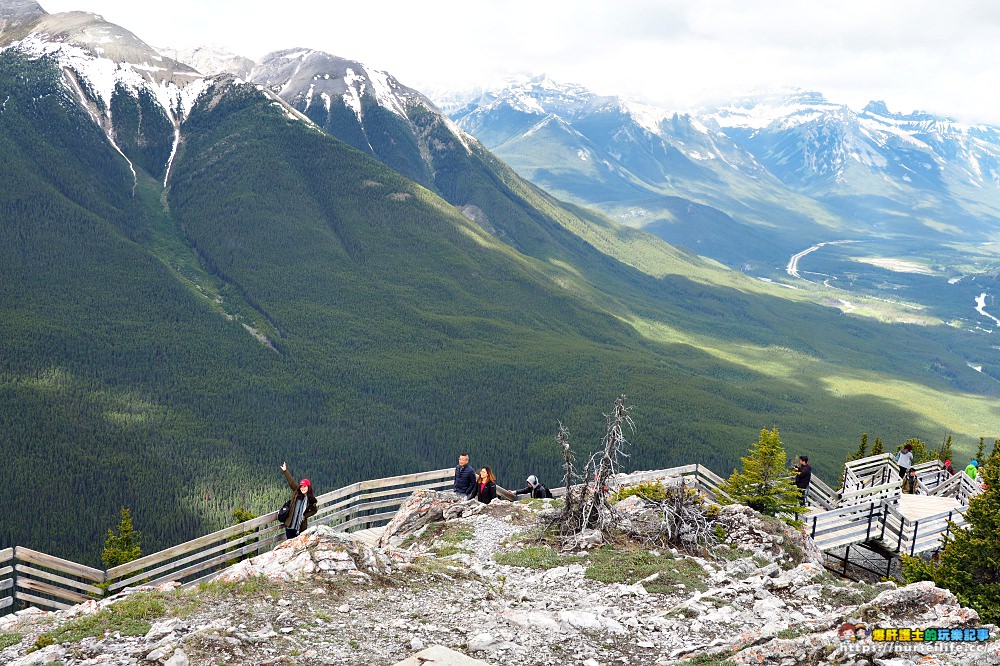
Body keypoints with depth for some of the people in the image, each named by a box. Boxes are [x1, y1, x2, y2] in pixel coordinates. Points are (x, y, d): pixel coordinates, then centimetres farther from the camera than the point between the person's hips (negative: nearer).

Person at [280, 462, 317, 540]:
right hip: (290, 523, 2)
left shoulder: (311, 500, -2)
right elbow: (291, 482, 0)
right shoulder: (296, 493, 1)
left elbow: (314, 510, 11)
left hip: (301, 526, -2)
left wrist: (305, 516, -3)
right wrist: (285, 471, -1)